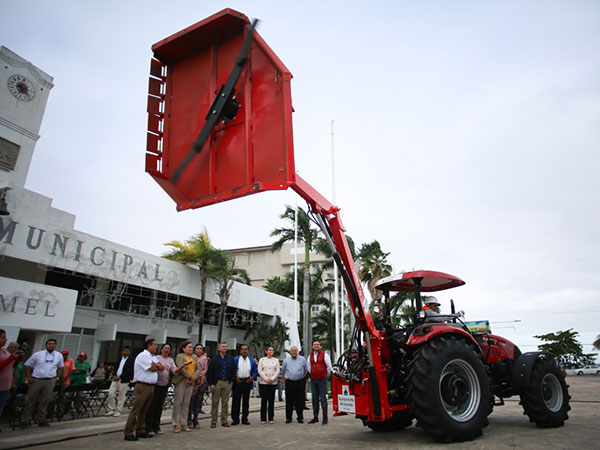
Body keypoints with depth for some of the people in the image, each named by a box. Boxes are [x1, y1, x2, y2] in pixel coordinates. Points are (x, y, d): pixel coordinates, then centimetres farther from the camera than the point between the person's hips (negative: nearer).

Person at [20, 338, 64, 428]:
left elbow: (60, 367, 20)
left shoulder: (59, 356, 8)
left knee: (45, 401, 5)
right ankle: (24, 420, 16)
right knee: (31, 400, 3)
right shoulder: (37, 354, 1)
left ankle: (41, 420, 16)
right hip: (36, 380, -2)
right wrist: (29, 377, 0)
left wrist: (58, 377, 10)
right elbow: (27, 365, 6)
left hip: (50, 381, 2)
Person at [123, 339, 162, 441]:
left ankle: (140, 431, 20)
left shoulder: (153, 357, 18)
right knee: (136, 410, -5)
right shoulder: (143, 355, -10)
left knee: (144, 410, 13)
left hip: (151, 386, 8)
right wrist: (157, 366, 4)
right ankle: (128, 433, 0)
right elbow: (152, 368, -16)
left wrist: (154, 364, -7)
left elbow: (162, 367, 8)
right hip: (142, 386, -8)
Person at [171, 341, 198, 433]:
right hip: (181, 381, -5)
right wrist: (190, 376, -13)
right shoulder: (179, 356, -1)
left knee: (186, 403, 6)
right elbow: (181, 368, -13)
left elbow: (198, 368, 9)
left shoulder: (194, 357, 16)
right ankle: (176, 424, 4)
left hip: (190, 382, 5)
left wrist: (194, 377, -8)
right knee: (178, 402, -3)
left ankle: (184, 423, 13)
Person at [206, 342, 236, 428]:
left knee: (225, 403, 7)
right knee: (215, 402, 1)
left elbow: (234, 370, 14)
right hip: (217, 382, -2)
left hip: (227, 383, 3)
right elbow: (209, 372, -3)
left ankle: (224, 420, 15)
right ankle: (213, 421, 10)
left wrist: (231, 380, 5)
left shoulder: (230, 359, 9)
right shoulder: (214, 359, 0)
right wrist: (211, 384, -9)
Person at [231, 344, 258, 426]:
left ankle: (245, 419, 16)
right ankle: (235, 419, 10)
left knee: (246, 401, 7)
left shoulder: (252, 360, 9)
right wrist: (235, 378, -11)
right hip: (237, 382, -2)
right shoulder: (235, 360, 1)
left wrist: (252, 377, -5)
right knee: (236, 401, 1)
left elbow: (255, 371, 11)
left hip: (247, 382, 2)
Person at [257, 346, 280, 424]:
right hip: (263, 382, -1)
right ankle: (263, 419, 7)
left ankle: (271, 418, 10)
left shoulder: (276, 360, 10)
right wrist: (266, 379, -11)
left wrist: (272, 379, -10)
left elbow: (277, 371, 4)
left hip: (273, 382, 1)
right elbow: (259, 371, -2)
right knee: (264, 400, 0)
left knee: (271, 400, 2)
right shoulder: (262, 360, 5)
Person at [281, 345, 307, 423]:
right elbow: (283, 371, 19)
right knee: (289, 401, 3)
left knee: (300, 401, 3)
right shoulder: (286, 360, 6)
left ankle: (300, 418, 13)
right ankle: (288, 418, 13)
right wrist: (283, 379, 21)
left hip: (300, 382, 0)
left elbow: (306, 370, 14)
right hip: (289, 382, 1)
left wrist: (304, 377, 17)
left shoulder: (302, 359, 4)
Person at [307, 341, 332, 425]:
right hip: (313, 380, 4)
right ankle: (315, 417, 17)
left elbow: (329, 366, 1)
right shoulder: (310, 356, 11)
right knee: (315, 399, 8)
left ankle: (325, 418, 0)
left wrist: (325, 375, 8)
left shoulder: (324, 355, -2)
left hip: (322, 380, -4)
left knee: (323, 399, -5)